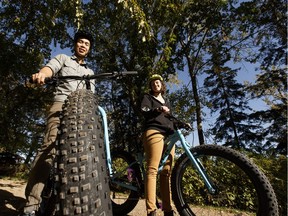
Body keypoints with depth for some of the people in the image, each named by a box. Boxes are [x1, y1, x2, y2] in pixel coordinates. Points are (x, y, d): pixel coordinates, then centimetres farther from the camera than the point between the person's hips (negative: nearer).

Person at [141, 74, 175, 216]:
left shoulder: (166, 102, 32)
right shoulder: (147, 97, 15)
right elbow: (144, 112, -4)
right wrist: (158, 110, -22)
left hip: (169, 135, 6)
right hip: (154, 133, -5)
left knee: (166, 172, 1)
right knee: (152, 169, -15)